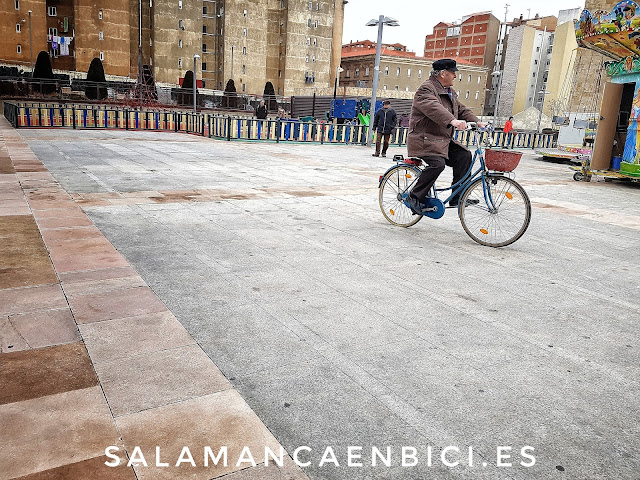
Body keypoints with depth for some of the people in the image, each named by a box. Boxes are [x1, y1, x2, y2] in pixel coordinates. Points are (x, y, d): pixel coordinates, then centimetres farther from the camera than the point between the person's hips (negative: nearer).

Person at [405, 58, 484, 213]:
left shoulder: (449, 91, 20)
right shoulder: (426, 89, -13)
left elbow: (461, 109, 19)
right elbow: (434, 108, -32)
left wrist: (477, 122, 3)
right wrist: (453, 121, -47)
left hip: (443, 140, 9)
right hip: (424, 139, -9)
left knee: (463, 155, -4)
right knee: (437, 164, -28)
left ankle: (457, 197, 0)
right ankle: (415, 197, -15)